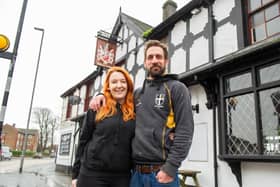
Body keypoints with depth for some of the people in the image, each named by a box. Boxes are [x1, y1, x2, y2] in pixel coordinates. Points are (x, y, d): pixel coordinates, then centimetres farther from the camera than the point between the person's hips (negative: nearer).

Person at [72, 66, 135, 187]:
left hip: (122, 176, 1)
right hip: (91, 173, -1)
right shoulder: (96, 109, -1)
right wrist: (76, 173, 2)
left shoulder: (135, 111, 2)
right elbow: (83, 141, 2)